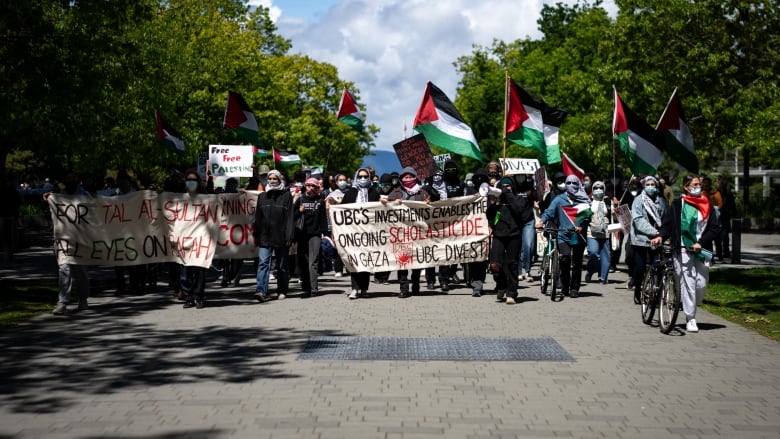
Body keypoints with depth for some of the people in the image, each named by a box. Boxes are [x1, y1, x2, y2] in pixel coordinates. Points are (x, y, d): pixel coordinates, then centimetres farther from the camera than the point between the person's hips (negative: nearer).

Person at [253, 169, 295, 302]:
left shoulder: (286, 196, 1)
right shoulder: (262, 196, 12)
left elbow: (290, 217, -4)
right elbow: (258, 217, 14)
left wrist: (289, 236, -10)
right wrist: (256, 235, 9)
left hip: (281, 236, -2)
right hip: (265, 236, 2)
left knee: (282, 266, 9)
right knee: (263, 263, -11)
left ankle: (282, 291, 20)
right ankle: (261, 290, -19)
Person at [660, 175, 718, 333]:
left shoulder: (707, 206, 11)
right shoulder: (678, 204, 3)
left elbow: (713, 229, 8)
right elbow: (668, 224, 2)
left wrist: (700, 242, -6)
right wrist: (661, 236, -17)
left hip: (701, 250, 3)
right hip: (683, 250, -3)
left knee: (702, 284, -2)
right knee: (688, 283, -6)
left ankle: (690, 307, 24)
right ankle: (690, 319, 0)